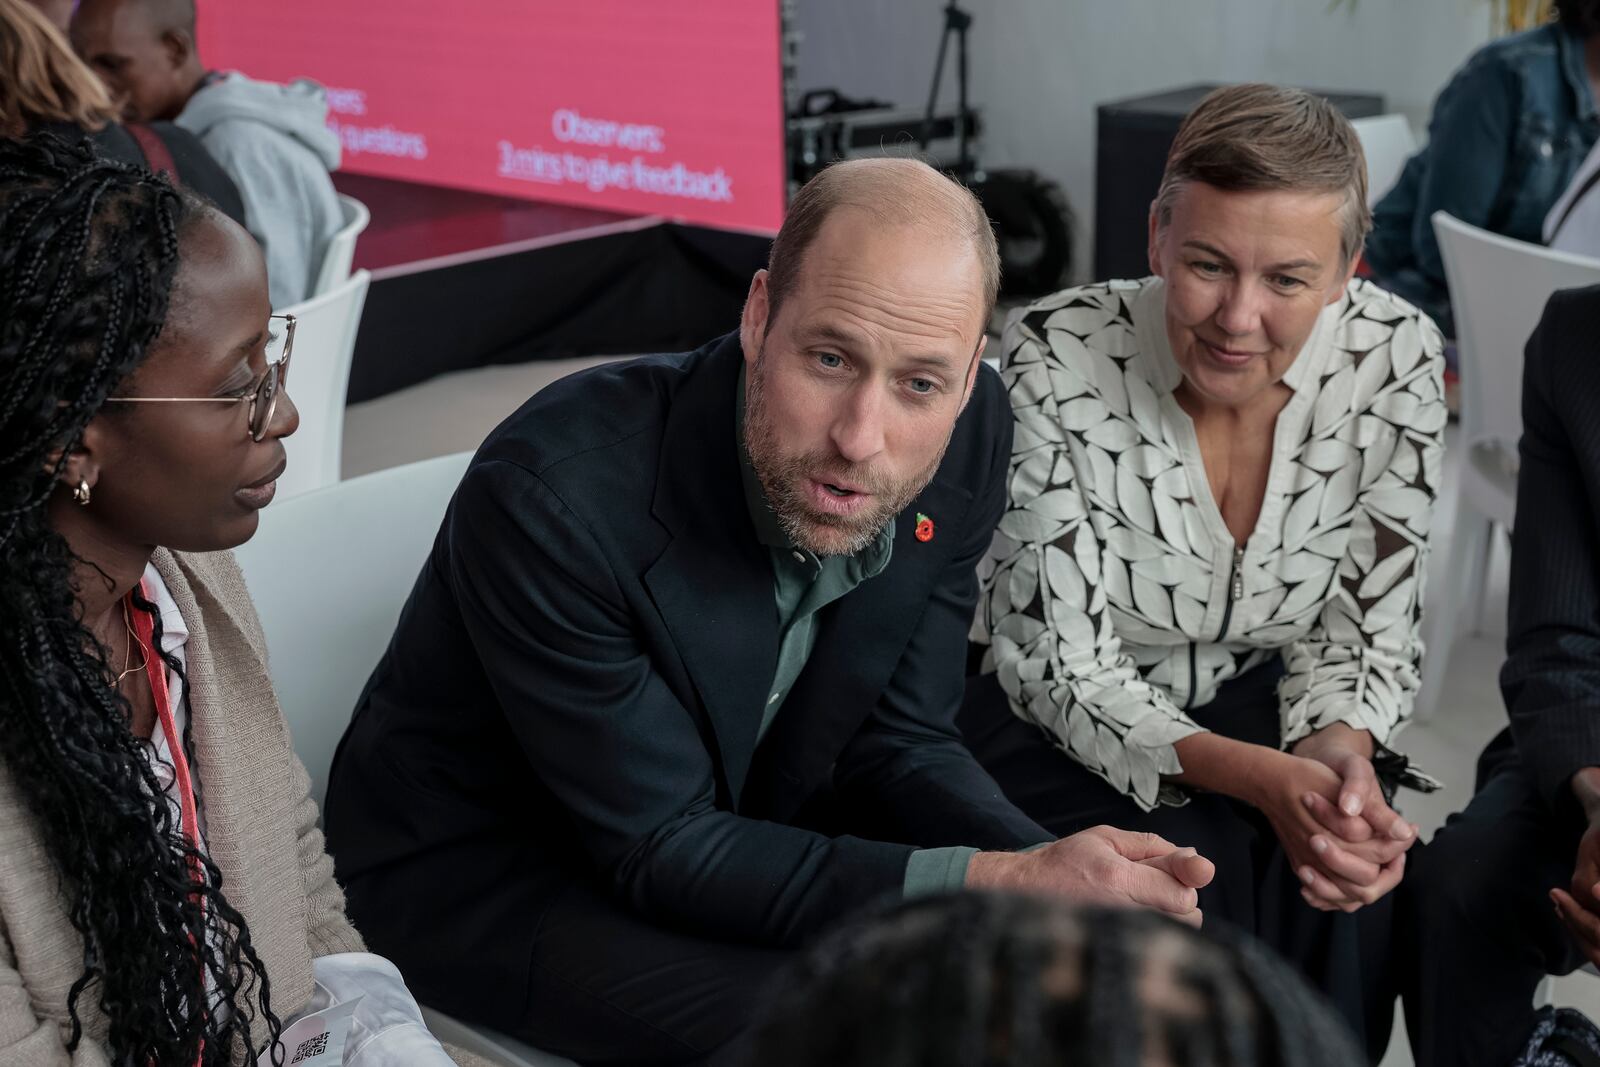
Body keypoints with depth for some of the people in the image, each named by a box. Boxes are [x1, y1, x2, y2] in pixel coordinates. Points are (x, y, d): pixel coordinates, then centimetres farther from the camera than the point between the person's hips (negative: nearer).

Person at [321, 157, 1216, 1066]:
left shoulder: (969, 436, -15)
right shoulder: (555, 496, -33)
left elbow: (896, 745, -5)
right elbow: (661, 851, -27)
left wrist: (1048, 876, -25)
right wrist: (989, 884, -34)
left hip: (737, 826, 6)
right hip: (486, 866, -5)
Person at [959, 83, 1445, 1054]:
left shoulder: (1395, 358, -13)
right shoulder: (1058, 362, -21)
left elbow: (1367, 630, -3)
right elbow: (1060, 667, -19)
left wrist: (1342, 750, -25)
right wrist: (1259, 778, -33)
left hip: (1258, 708, 3)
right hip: (1064, 730, -2)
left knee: (1347, 881, -26)